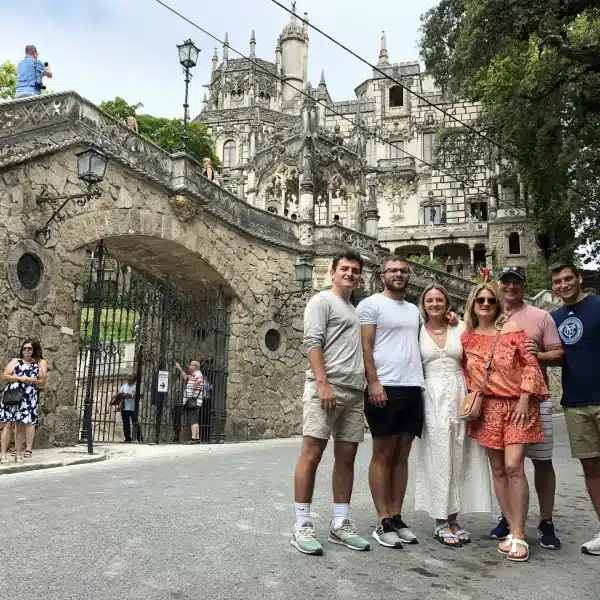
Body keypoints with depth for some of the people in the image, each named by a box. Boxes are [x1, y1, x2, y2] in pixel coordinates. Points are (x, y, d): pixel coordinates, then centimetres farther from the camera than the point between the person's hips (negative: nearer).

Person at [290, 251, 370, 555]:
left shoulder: (356, 310, 24)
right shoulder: (322, 300, 2)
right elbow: (312, 342, -10)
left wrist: (366, 385, 15)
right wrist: (323, 384, -20)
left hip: (354, 392, 8)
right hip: (325, 388, -8)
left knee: (346, 457, 7)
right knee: (311, 454, -6)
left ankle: (340, 524, 15)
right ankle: (302, 526, 0)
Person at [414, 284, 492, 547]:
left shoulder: (460, 328, 8)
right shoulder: (417, 332, 4)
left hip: (460, 395, 2)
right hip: (433, 396, -2)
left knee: (459, 457, 5)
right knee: (440, 456, -1)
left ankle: (453, 519, 17)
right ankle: (441, 523, 7)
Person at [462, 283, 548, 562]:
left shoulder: (512, 330, -3)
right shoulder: (466, 337, 6)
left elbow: (531, 364, -5)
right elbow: (464, 371, 14)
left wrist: (524, 400, -10)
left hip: (517, 404, -3)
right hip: (488, 408, 3)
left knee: (513, 466, -12)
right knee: (498, 470, 5)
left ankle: (519, 536, -1)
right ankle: (513, 531, 16)